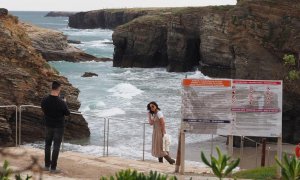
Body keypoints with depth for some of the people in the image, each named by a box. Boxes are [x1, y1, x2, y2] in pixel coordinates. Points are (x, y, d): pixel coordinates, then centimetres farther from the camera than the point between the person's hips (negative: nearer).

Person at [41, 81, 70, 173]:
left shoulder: (45, 100, -9)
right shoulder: (61, 102, -22)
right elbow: (67, 113, -8)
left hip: (48, 126, 4)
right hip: (59, 127, -4)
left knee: (48, 145, 17)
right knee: (56, 146, 2)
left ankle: (47, 165, 23)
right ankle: (53, 168, 3)